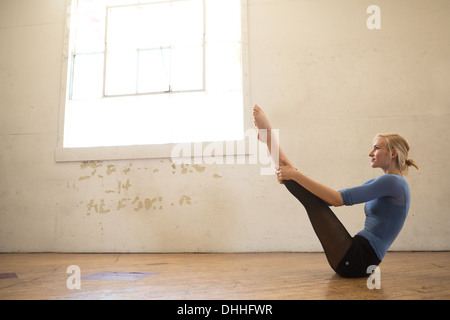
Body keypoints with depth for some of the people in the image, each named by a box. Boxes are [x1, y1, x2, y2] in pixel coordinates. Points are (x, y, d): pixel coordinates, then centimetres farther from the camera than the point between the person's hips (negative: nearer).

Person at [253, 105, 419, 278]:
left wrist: (296, 174, -19)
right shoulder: (378, 183, 18)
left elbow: (338, 199, -21)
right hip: (359, 259, 9)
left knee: (313, 200, -10)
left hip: (355, 260, -9)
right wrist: (293, 177, 11)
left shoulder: (394, 182, -11)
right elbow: (337, 196, 18)